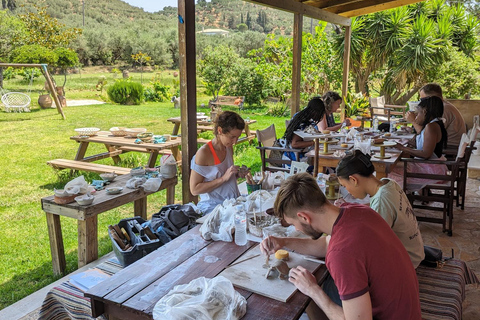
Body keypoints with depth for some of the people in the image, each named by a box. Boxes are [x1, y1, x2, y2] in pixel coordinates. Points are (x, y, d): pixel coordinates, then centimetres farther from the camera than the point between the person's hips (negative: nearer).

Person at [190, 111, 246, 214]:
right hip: (212, 207, -7)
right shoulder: (204, 153, -14)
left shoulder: (229, 148, 10)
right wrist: (223, 178, -20)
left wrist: (238, 174, 2)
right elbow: (194, 189, -14)